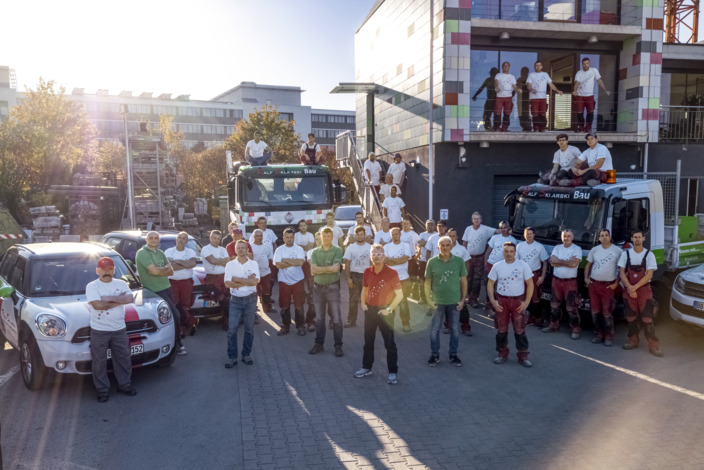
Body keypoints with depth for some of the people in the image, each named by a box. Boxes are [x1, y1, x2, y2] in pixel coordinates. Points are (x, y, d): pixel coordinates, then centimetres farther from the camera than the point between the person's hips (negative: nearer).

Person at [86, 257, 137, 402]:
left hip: (119, 329, 3)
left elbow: (129, 299, -12)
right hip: (99, 331, -3)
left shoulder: (121, 284, 6)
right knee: (99, 362, 4)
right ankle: (102, 390, 17)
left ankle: (125, 385, 26)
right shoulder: (92, 286, -4)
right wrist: (119, 300, -13)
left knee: (123, 359, 10)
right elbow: (97, 305, -19)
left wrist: (107, 299, -16)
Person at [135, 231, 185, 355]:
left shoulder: (160, 253, 16)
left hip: (166, 288, 8)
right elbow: (154, 270, -21)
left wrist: (160, 270, -11)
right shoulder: (142, 253, -9)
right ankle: (177, 345, 2)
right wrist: (165, 269, -2)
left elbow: (171, 271, 8)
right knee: (175, 315, -10)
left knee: (172, 315, 8)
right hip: (156, 291, -8)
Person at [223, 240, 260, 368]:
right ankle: (232, 357, 4)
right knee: (232, 330, -4)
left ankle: (246, 355, 20)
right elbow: (228, 284, -9)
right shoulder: (230, 264, 3)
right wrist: (247, 281, -13)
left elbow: (255, 282, -13)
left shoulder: (253, 264, 1)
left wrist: (237, 279, -12)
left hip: (250, 299, 0)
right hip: (235, 300, 0)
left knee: (249, 329, 7)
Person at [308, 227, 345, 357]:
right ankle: (319, 344, 22)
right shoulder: (315, 252, 6)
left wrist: (319, 269, -9)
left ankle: (338, 346, 9)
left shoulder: (337, 251, -2)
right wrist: (328, 269, -13)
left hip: (332, 287, -3)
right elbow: (313, 270, -6)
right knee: (319, 318, 11)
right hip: (318, 287, 3)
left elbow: (335, 268, -15)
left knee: (336, 318, -1)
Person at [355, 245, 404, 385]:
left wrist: (389, 309, -16)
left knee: (389, 343, 2)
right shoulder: (367, 272, 2)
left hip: (384, 311, -5)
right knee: (368, 341, 16)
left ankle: (393, 373, 11)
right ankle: (366, 368, 30)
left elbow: (399, 295, -11)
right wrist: (363, 303, 3)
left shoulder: (391, 273, -14)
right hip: (370, 310, 5)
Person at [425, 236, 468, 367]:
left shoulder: (459, 261, -4)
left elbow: (463, 281, 2)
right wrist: (429, 300, -5)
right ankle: (435, 355, 24)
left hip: (455, 302, 1)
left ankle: (453, 355, 28)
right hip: (437, 302, -1)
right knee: (434, 330, 8)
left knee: (455, 330, 12)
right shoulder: (432, 262, -6)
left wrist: (463, 299, 0)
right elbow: (427, 282, -1)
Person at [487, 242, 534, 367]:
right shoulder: (497, 266, 2)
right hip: (501, 301, 2)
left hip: (518, 301, -2)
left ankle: (523, 357, 10)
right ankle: (502, 354, 21)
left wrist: (526, 302, -7)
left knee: (520, 330, -1)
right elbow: (490, 284, 6)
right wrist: (493, 301, -4)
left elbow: (530, 284, 0)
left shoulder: (523, 265, -2)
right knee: (501, 329, 8)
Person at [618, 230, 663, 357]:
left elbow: (649, 275, -6)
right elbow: (622, 273, 2)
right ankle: (633, 341, 21)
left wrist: (635, 287, -14)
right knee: (631, 318, 7)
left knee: (647, 319, -7)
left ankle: (653, 346, -1)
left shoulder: (649, 254, -1)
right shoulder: (626, 254, 5)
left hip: (644, 289, -2)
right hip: (629, 290, 2)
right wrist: (629, 288, -12)